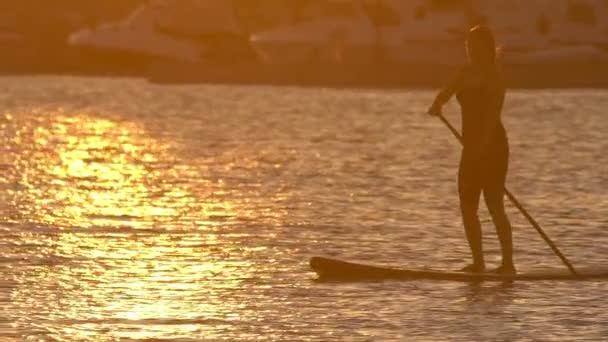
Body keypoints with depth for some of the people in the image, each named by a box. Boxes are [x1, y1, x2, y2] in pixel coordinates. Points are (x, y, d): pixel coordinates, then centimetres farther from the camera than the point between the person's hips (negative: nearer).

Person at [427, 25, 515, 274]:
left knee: (494, 206, -9)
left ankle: (508, 263, -7)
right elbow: (447, 91, 2)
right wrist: (437, 105, -20)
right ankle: (478, 262, 14)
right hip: (473, 147, 8)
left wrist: (483, 143, -29)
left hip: (492, 146, -8)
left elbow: (492, 113, -20)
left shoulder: (492, 76, -10)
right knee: (467, 206, 8)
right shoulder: (467, 73, 13)